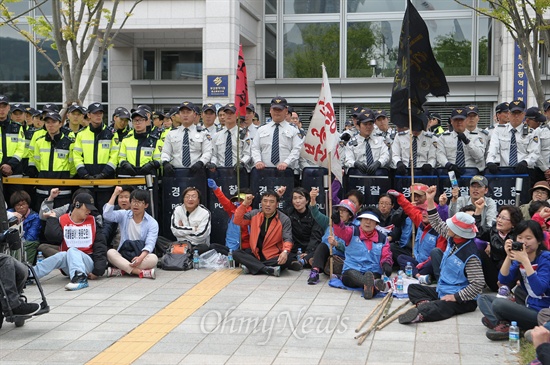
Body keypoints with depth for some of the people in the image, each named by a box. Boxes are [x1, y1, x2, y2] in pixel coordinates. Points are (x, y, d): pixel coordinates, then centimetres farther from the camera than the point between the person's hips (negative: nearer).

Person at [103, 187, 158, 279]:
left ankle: (121, 271, -33)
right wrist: (115, 194, -7)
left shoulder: (152, 223, 1)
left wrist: (140, 258, -31)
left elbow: (150, 244, -12)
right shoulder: (123, 215, 8)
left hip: (142, 256, -1)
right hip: (123, 257, 1)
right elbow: (107, 215, -11)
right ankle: (140, 272, -40)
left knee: (153, 258, -32)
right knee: (110, 252, -30)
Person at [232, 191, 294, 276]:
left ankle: (251, 266, -28)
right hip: (255, 254, 3)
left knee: (287, 258, -33)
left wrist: (285, 251, -37)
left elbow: (287, 239, -15)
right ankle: (268, 269, -35)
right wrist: (244, 204, -16)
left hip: (274, 256, -3)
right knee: (236, 254, -22)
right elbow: (238, 221, -4)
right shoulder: (254, 214, 4)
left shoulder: (284, 220, -7)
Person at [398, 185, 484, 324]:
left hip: (462, 300, -10)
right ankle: (424, 303, -23)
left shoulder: (470, 256, -25)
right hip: (441, 291, 10)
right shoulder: (453, 240, 0)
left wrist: (456, 297, -28)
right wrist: (430, 201, 6)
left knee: (442, 307, -40)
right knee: (413, 288, 7)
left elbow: (477, 284, -27)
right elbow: (437, 224, 14)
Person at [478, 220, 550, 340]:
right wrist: (509, 257, -14)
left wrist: (525, 261, -27)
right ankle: (503, 323, -13)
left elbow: (539, 290, -26)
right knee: (483, 299, 8)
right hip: (526, 306, 8)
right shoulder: (518, 257, 6)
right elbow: (503, 281, -1)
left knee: (499, 303, -29)